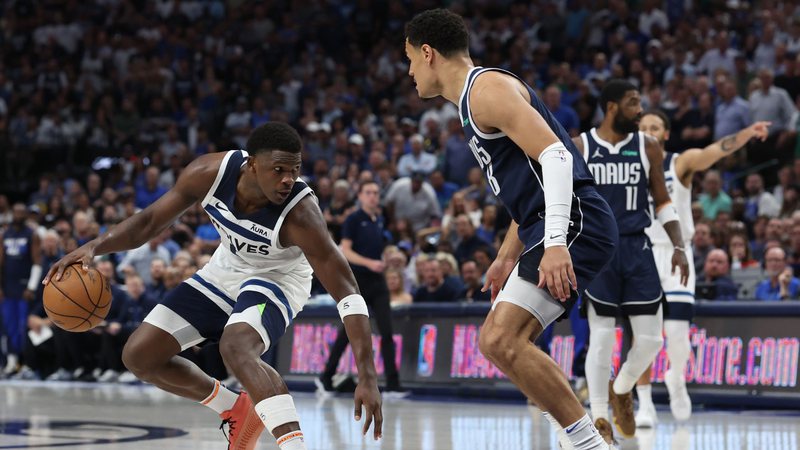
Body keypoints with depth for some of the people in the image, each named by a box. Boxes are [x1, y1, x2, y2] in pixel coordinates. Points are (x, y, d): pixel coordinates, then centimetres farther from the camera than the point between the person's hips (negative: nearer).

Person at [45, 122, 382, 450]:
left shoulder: (300, 214, -35)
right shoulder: (211, 172, -25)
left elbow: (347, 291, -35)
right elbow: (150, 221, -10)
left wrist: (367, 377, -42)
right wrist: (94, 247, -27)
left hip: (276, 280, -6)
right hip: (224, 273, 6)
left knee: (236, 347, -37)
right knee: (139, 356, 3)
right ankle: (237, 411, 20)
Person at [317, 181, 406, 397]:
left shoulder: (379, 221, 13)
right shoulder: (354, 220, -5)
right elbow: (345, 251, -13)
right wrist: (369, 263, -23)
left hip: (377, 281, 5)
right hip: (356, 281, -5)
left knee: (387, 331, -6)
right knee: (348, 331, 3)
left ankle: (392, 384, -8)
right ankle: (326, 378, 18)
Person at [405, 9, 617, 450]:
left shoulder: (488, 88, -10)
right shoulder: (473, 100, 23)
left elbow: (555, 155, -22)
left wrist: (556, 244, -30)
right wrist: (508, 257, 29)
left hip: (574, 224, -11)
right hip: (553, 230, 11)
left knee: (501, 340, -20)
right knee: (500, 343, 16)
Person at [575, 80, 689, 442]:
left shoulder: (648, 147, 5)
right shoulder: (578, 148, -1)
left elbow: (662, 201, 10)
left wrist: (678, 246, 1)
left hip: (637, 249, 3)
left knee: (650, 337, -1)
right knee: (602, 335, -4)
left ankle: (621, 390, 27)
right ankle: (599, 415, 7)